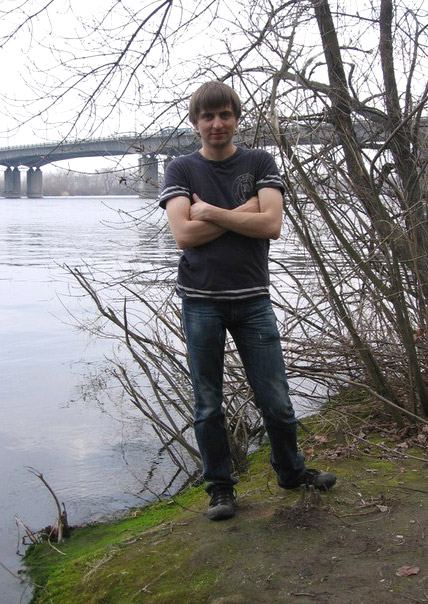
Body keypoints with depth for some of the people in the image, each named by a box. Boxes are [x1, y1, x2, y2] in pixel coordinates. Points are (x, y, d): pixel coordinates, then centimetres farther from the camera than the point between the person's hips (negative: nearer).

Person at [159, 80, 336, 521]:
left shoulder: (260, 163, 6)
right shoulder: (181, 170, 4)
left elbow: (271, 224, -9)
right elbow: (184, 234, -11)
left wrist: (210, 212, -10)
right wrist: (243, 211, -9)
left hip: (252, 299, 1)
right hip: (201, 301, 0)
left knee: (276, 400, 6)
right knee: (208, 405, 7)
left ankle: (291, 471, 30)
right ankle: (220, 485, 24)